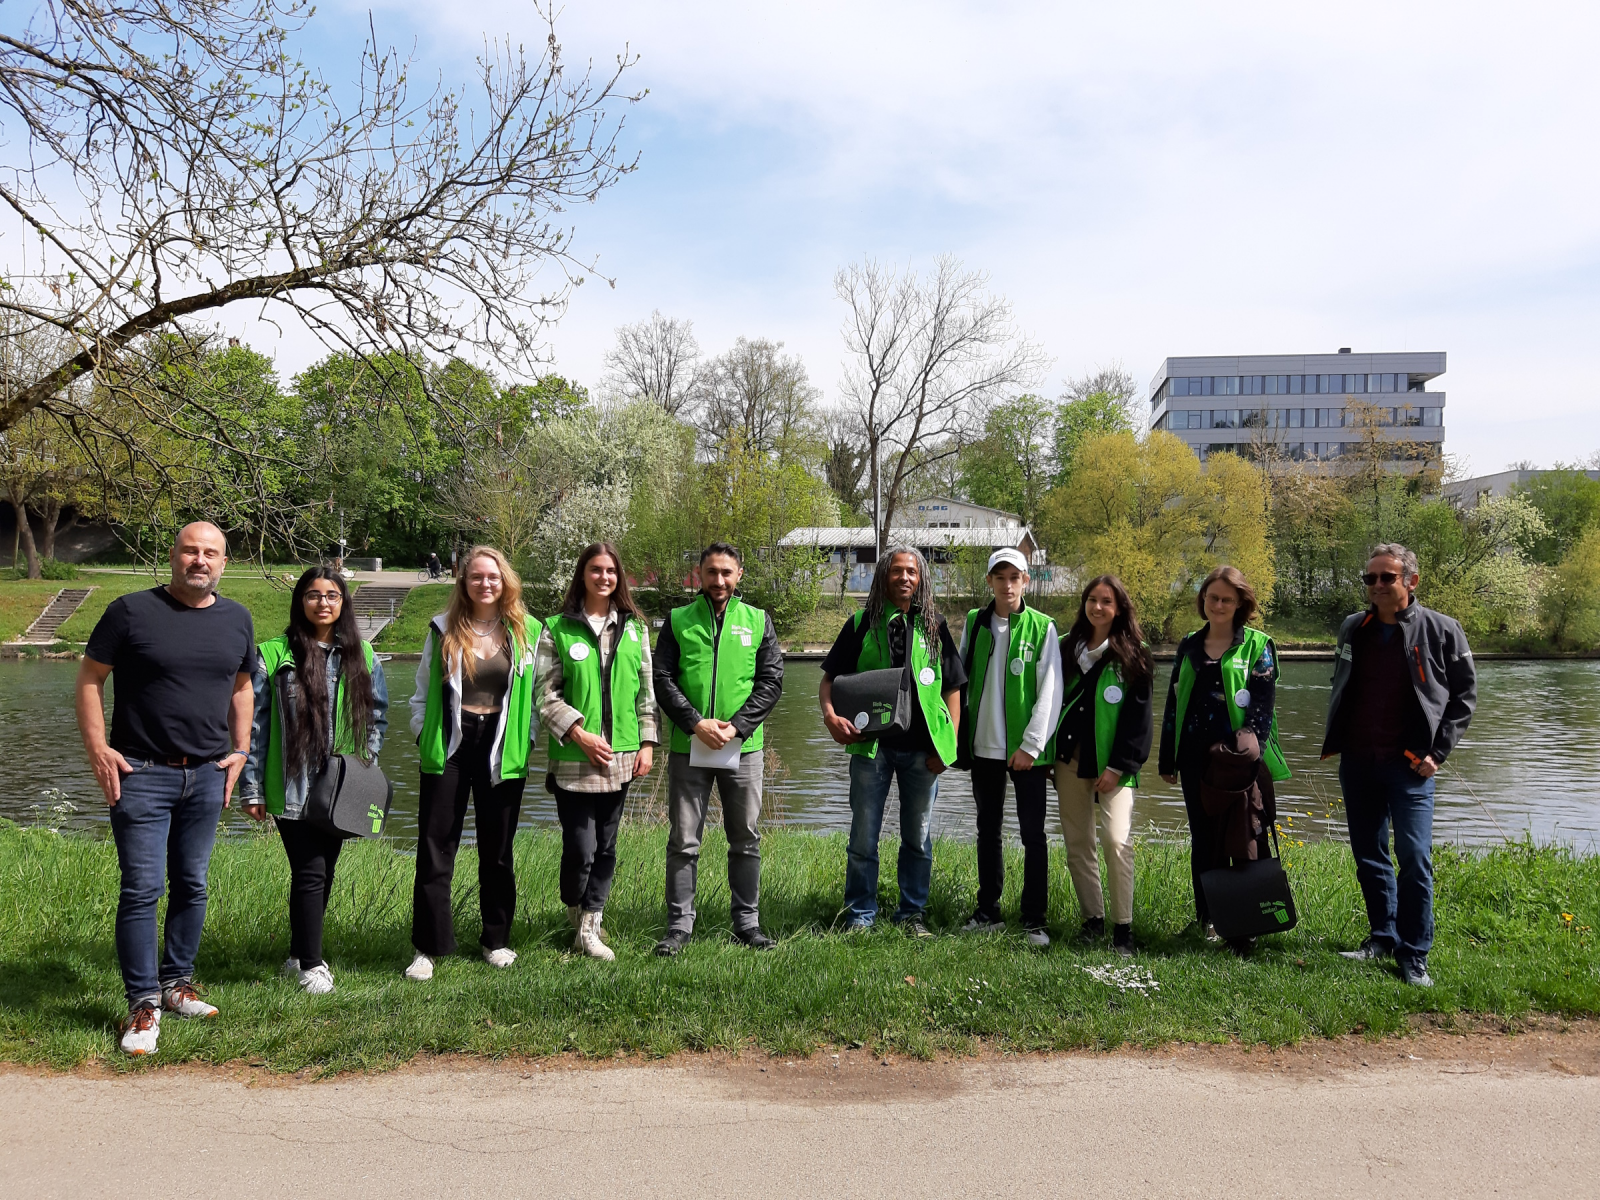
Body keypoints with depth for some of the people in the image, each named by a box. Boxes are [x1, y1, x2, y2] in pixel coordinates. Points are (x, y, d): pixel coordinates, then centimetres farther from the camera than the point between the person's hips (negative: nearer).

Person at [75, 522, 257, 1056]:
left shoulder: (236, 619, 7)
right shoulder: (132, 611, -6)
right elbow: (89, 678, -2)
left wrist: (241, 749, 10)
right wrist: (98, 749, -10)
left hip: (208, 775, 4)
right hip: (142, 773, -4)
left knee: (192, 886, 13)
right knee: (142, 888, -5)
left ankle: (177, 983, 27)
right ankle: (143, 1002, 6)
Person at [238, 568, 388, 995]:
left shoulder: (361, 655, 6)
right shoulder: (273, 654, -6)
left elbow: (378, 712, 15)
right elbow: (252, 722, -3)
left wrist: (365, 760, 3)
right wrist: (251, 788, -4)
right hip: (291, 788, -4)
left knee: (324, 872, 13)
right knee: (310, 873, -6)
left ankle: (300, 953, 29)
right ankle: (311, 964, 7)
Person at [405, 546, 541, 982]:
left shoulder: (526, 632, 1)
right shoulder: (443, 629, 2)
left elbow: (535, 692, 7)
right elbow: (423, 691, 10)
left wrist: (526, 740, 0)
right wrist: (423, 737, 2)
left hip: (501, 746, 0)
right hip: (448, 746, 0)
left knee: (497, 849, 10)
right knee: (434, 848, -1)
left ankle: (496, 940, 24)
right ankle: (427, 947, 9)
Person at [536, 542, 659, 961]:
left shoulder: (635, 627, 9)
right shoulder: (557, 629, -2)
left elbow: (646, 689, 11)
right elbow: (545, 693, -4)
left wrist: (647, 742, 5)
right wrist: (579, 733, -13)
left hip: (620, 757, 4)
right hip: (574, 758, -3)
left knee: (606, 847, 9)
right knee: (580, 848, -3)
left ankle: (590, 927, 22)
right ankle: (575, 916, 22)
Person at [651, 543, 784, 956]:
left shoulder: (758, 621, 6)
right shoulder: (678, 620, 5)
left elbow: (771, 681, 1)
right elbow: (661, 678, -1)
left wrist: (736, 727, -11)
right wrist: (696, 723, -13)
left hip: (743, 747, 1)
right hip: (688, 747, -1)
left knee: (746, 839, 9)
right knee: (683, 842, 4)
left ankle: (747, 921, 21)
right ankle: (679, 925, 14)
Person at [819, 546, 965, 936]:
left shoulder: (934, 626, 7)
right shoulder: (861, 624, 4)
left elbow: (953, 687, 8)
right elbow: (829, 679, 5)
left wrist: (948, 744, -1)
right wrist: (830, 714, -15)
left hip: (922, 749, 1)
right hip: (871, 744, -1)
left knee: (919, 837, 11)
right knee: (863, 837, 6)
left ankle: (912, 913, 25)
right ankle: (860, 915, 19)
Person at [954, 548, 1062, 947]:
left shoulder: (1042, 628, -4)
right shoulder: (974, 623, 6)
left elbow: (1050, 692, -7)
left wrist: (1031, 745, -12)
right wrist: (961, 735, 6)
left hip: (1026, 750, -4)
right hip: (983, 746, 4)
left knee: (1033, 833, 1)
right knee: (988, 830, 13)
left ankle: (1034, 920, 11)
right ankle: (988, 913, 23)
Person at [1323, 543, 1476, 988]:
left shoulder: (1441, 631, -4)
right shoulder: (1353, 629, 8)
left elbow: (1465, 694, 1)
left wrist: (1437, 751, -6)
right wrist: (1335, 742, 12)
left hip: (1409, 766, -4)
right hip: (1357, 763, 5)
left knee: (1414, 858, -7)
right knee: (1369, 857, 12)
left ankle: (1414, 956, 3)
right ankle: (1383, 937, 26)